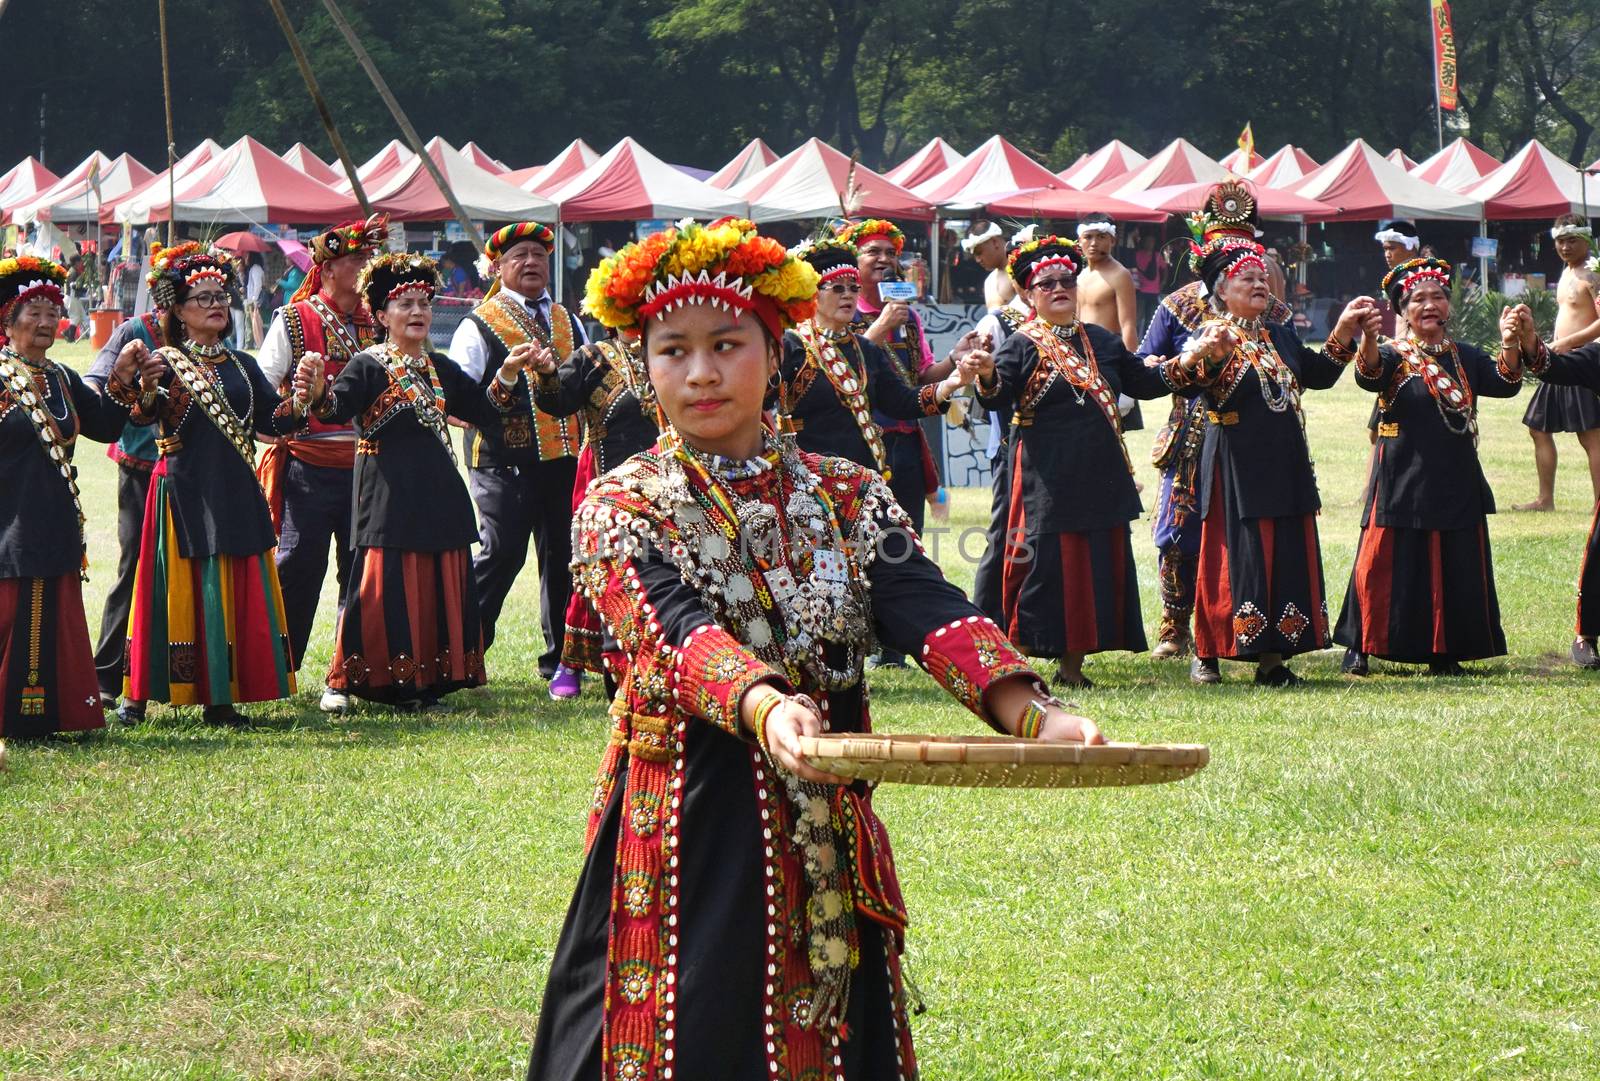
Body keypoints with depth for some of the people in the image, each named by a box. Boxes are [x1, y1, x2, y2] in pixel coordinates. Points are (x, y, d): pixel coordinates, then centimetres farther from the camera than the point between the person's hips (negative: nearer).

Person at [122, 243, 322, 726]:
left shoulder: (242, 366, 14)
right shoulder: (165, 363, -3)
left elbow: (276, 422, 7)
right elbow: (142, 415, -21)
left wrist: (301, 394, -12)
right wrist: (142, 387, -43)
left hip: (236, 494, 6)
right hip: (186, 493, -6)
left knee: (238, 592, 4)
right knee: (188, 590, -5)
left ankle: (221, 698, 8)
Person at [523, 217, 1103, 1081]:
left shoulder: (845, 498, 7)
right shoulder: (620, 510, -1)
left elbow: (928, 609, -9)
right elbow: (674, 627, -20)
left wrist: (1029, 712, -28)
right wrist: (762, 705, -41)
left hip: (826, 835, 3)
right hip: (689, 832, -3)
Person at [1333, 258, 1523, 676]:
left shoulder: (1465, 357, 10)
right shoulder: (1393, 355, -2)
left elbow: (1505, 383, -5)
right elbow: (1369, 375, -24)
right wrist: (1367, 339, -45)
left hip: (1455, 482, 4)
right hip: (1402, 480, -4)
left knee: (1454, 567, 4)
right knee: (1386, 562, -3)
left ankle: (1443, 653, 14)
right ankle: (1360, 648, 6)